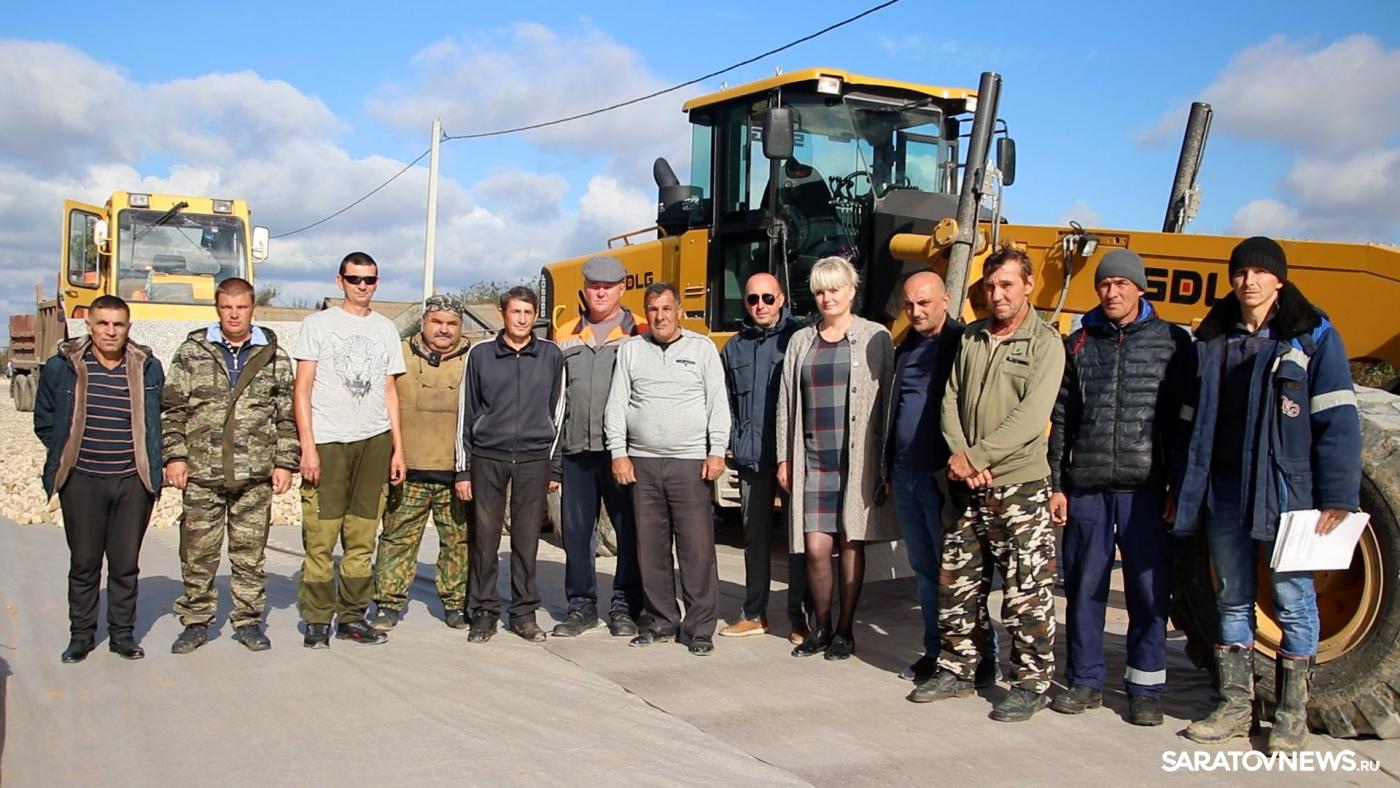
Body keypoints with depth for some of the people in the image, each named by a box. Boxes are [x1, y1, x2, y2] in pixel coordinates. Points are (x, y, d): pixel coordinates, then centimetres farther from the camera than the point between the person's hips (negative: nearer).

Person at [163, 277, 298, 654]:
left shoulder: (273, 354, 6)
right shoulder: (192, 351, 5)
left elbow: (287, 414, 6)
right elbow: (172, 408, 5)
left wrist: (285, 462, 1)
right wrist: (174, 456, -2)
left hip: (255, 474, 0)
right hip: (201, 473, 0)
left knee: (250, 552, 7)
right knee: (197, 552, 6)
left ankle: (248, 620, 20)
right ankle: (196, 621, 21)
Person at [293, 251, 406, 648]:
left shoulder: (386, 329, 16)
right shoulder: (318, 324, 5)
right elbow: (303, 388, 0)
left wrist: (398, 447, 11)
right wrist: (307, 446, -8)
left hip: (374, 442, 3)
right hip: (327, 442, -3)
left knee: (361, 538, 5)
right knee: (320, 537, -4)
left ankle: (352, 616, 13)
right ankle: (317, 620, 6)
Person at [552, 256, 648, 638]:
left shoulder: (640, 333, 4)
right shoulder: (566, 336, 14)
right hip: (576, 448, 3)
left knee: (630, 527, 2)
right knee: (576, 528, 8)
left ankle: (625, 606, 14)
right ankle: (581, 604, 19)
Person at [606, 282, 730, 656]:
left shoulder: (702, 347, 7)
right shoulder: (630, 349, 13)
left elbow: (718, 403, 3)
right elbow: (617, 404, 9)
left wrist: (717, 451, -6)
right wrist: (618, 452, 0)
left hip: (690, 462, -2)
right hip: (642, 463, 3)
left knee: (697, 547, -4)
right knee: (651, 547, 6)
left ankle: (700, 628, 4)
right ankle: (662, 621, 18)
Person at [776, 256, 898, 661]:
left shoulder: (875, 338, 1)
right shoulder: (801, 341, 12)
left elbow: (886, 400, -2)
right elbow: (787, 403, 12)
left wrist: (886, 461, -6)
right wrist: (785, 458, 7)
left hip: (858, 460, -2)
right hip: (813, 460, 3)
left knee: (851, 544, 4)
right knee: (815, 548, -1)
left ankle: (845, 630, 18)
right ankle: (821, 627, 18)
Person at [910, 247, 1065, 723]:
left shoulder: (1045, 343, -6)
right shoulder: (970, 338, 11)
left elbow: (1032, 417, -17)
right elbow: (951, 400, 7)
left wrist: (976, 457, -18)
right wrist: (960, 456, -9)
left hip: (1021, 487, -6)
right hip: (968, 488, 6)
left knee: (1027, 592, -1)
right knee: (956, 583, 12)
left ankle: (1032, 684, 13)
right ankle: (956, 671, 26)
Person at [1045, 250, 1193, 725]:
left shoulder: (1172, 343, 4)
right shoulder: (1078, 344, 10)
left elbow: (1183, 418, 2)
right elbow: (1061, 420, 10)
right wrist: (1055, 485, 5)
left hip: (1145, 487, -2)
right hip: (1086, 487, 2)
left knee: (1149, 590, 3)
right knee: (1084, 587, 7)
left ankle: (1145, 689, 15)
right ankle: (1085, 682, 20)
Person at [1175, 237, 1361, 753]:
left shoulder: (1313, 336, -2)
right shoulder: (1213, 340, 11)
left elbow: (1338, 421, -8)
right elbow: (1193, 419, 13)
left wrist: (1337, 498, -14)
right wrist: (1181, 490, 11)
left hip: (1287, 491, -4)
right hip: (1224, 491, 4)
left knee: (1293, 600, 4)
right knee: (1233, 600, 11)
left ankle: (1291, 716, 16)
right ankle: (1235, 706, 22)